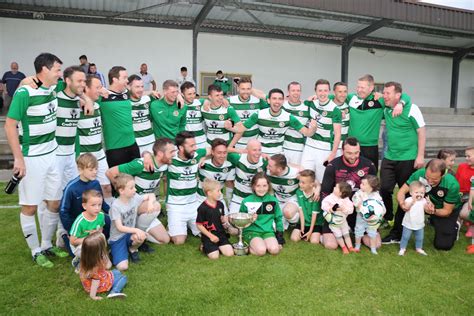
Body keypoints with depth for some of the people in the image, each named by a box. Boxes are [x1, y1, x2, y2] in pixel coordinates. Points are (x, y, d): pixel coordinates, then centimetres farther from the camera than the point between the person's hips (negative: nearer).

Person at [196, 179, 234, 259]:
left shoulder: (220, 204, 2)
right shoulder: (202, 208, -16)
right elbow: (199, 225, -11)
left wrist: (225, 221, -8)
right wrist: (211, 236, -14)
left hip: (220, 233, 5)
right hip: (208, 235, -5)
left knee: (230, 253, -10)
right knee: (214, 256, -16)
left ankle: (218, 246, 17)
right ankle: (205, 247, 12)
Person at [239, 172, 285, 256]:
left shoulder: (273, 200, 4)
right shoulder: (246, 201, -3)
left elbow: (278, 218, 14)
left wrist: (280, 235, 8)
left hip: (268, 231, 2)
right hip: (251, 231, -2)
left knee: (274, 250, -26)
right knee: (261, 251, -28)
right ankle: (250, 246, 0)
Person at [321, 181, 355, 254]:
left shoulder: (346, 200, -14)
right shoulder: (330, 197, -17)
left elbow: (350, 210, -16)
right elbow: (324, 204, -17)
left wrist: (343, 209, -32)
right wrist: (329, 209, -32)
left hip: (343, 221, 1)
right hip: (333, 222, -1)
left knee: (346, 234, 13)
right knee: (338, 235, 5)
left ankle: (350, 247, 24)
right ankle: (344, 248, 22)